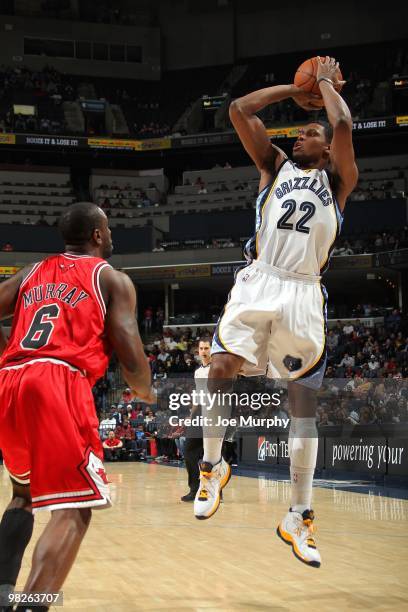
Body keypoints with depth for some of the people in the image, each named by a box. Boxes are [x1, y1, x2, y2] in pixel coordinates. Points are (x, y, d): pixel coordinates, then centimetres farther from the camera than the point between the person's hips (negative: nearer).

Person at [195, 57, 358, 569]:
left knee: (303, 398, -2)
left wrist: (325, 81, 11)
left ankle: (298, 518, 3)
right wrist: (294, 89, 18)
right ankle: (212, 466, 8)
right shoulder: (275, 165, 19)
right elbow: (239, 109, 12)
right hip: (258, 281, 2)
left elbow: (343, 125, -5)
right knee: (222, 365, -16)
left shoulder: (337, 179, 13)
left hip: (304, 292, -1)